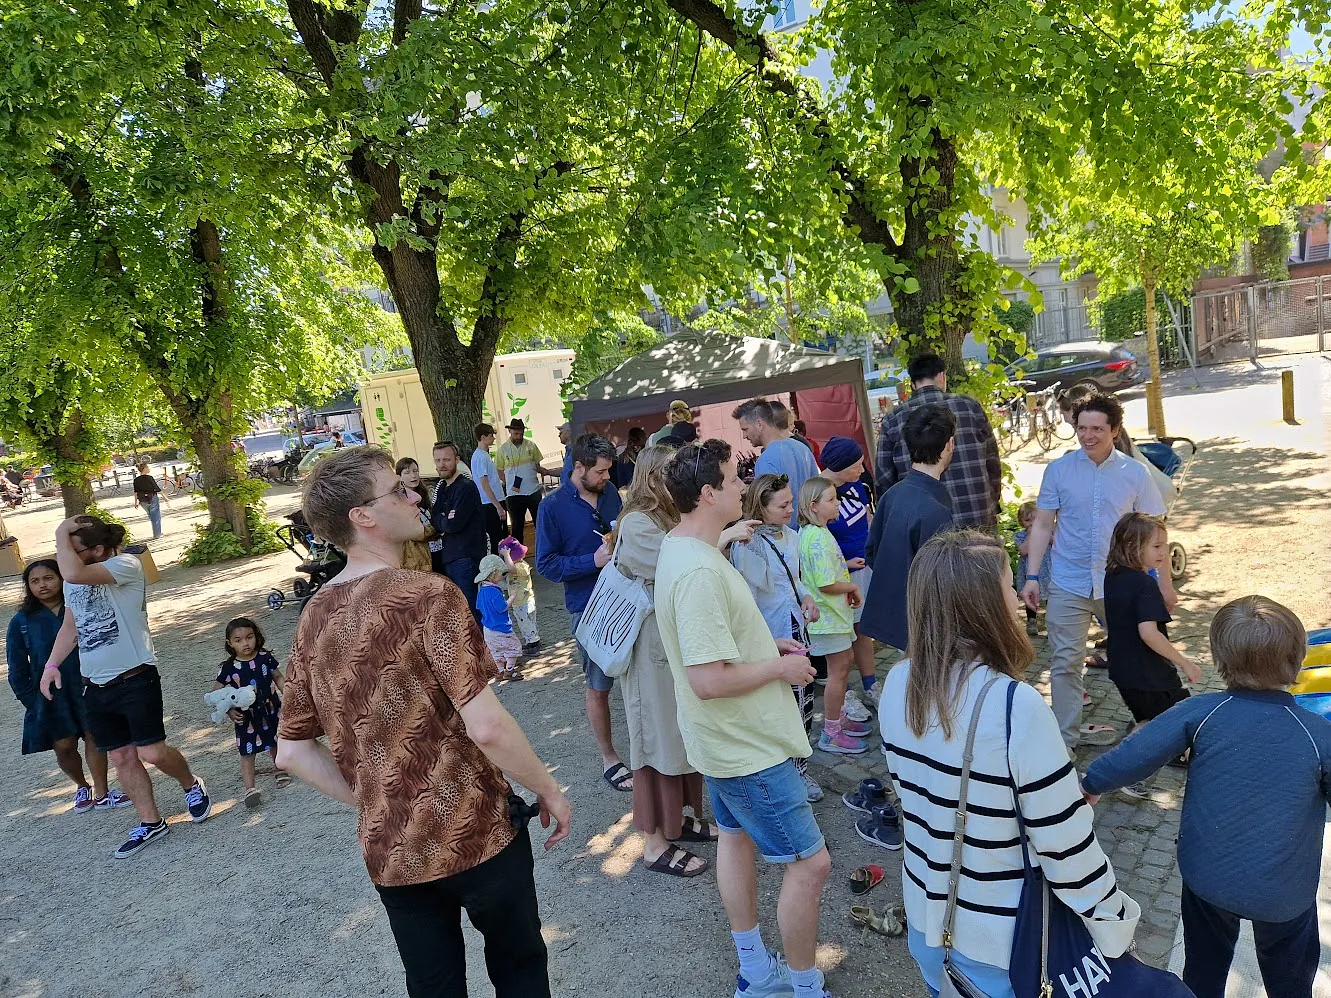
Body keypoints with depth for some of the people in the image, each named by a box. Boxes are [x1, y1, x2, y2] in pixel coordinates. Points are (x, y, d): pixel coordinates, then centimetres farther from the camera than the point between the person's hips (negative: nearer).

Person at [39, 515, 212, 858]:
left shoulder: (126, 565, -16)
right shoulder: (73, 579, 9)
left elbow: (74, 574, -33)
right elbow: (70, 626, 20)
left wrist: (61, 535, -19)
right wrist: (52, 664, 7)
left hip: (135, 679, -7)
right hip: (95, 686, 7)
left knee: (152, 753, -7)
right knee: (121, 757, 10)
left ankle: (192, 785, 23)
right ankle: (150, 822, 23)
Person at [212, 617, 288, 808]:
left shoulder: (266, 657, -9)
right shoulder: (228, 668, -13)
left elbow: (278, 678, 3)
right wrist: (229, 711, -16)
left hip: (271, 710, 2)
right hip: (246, 717, -2)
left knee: (276, 744, 19)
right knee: (247, 752, 0)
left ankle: (281, 771, 41)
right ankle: (250, 789, 6)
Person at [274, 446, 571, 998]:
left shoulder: (314, 618, 1)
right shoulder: (428, 595, -20)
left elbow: (292, 750, 6)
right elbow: (486, 726, -24)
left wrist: (371, 802, 10)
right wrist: (548, 789, -10)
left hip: (388, 852, 6)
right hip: (476, 833, -5)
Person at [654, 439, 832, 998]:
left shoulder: (679, 546, 2)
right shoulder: (698, 571, -31)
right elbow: (710, 680, -32)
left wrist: (770, 643, 6)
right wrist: (780, 667, -18)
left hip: (728, 737, 11)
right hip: (747, 743, -11)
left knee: (737, 838, 23)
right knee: (810, 862, 2)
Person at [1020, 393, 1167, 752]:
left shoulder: (1134, 473, -1)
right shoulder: (1058, 470, -2)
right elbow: (1042, 525, 2)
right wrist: (1032, 576, -3)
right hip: (1068, 586, 0)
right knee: (1065, 663, 2)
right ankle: (1067, 737, 14)